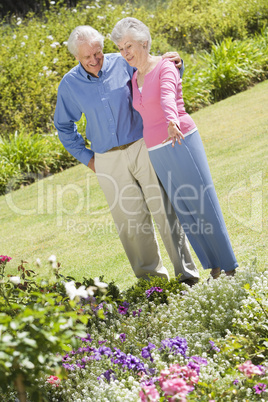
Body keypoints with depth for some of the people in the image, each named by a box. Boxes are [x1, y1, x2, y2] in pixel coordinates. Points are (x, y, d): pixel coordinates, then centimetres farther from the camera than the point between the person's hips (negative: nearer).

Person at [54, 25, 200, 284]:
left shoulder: (123, 64, -3)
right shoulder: (69, 85, 0)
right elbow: (64, 127, 15)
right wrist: (86, 158, 8)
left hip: (142, 148, -1)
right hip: (108, 162, 1)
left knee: (164, 210, -5)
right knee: (130, 221, 2)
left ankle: (187, 274, 0)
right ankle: (151, 277, 15)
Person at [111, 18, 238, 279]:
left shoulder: (165, 67, -10)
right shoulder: (135, 79, 13)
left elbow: (167, 96, -32)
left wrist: (172, 122, -51)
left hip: (182, 143, -7)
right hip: (158, 153, 7)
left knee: (204, 206, -3)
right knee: (186, 214, 7)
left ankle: (229, 269, 5)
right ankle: (214, 268, 16)